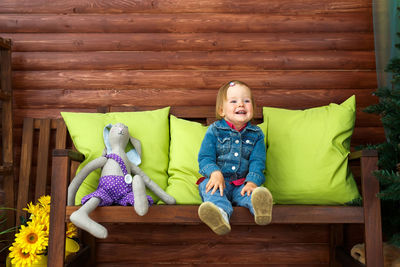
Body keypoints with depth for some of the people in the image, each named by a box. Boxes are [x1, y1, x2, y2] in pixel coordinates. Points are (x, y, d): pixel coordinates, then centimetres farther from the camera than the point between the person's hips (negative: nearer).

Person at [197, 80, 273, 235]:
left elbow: (257, 162, 2)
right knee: (211, 190, -33)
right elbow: (205, 157, -1)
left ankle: (259, 208, -62)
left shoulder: (256, 134, 9)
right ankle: (221, 214, -63)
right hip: (218, 180, -1)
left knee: (253, 192, -30)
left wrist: (252, 182, -17)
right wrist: (215, 173, -22)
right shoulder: (214, 131, 4)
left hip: (241, 184, 2)